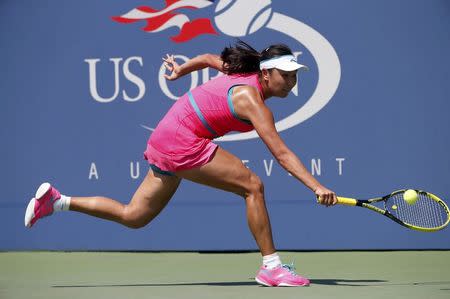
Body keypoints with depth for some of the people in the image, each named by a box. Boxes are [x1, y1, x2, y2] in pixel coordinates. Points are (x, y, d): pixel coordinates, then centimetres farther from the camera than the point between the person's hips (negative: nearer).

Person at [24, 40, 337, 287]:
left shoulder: (247, 73, 6)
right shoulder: (253, 102, -20)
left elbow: (209, 58, 25)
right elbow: (281, 153, -29)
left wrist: (181, 70, 43)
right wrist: (316, 186, -36)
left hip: (165, 139, 10)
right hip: (182, 143, -10)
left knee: (134, 217, 16)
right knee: (252, 186, -14)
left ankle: (56, 201, 18)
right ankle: (271, 266, -10)